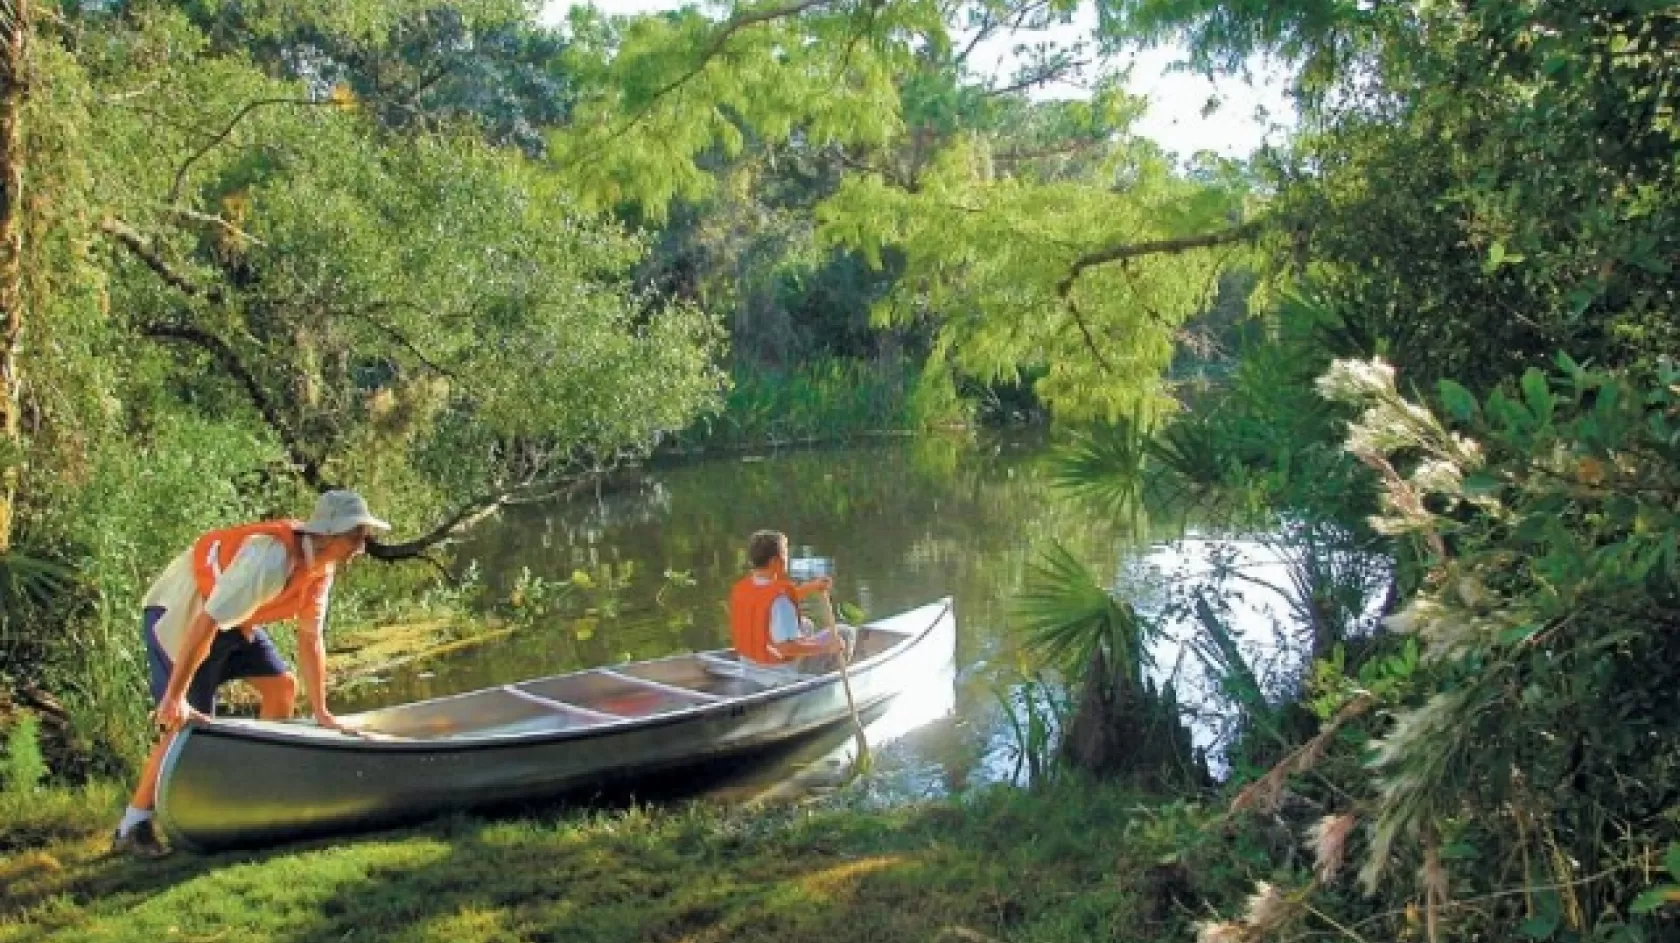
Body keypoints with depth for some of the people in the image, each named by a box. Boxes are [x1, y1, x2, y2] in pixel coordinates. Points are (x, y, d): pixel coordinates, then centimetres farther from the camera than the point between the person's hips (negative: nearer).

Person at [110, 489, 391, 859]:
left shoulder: (321, 568, -8)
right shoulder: (270, 559, -36)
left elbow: (310, 640, -2)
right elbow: (204, 624, -36)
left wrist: (321, 713, -3)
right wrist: (175, 697, -33)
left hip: (234, 620, 9)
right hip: (179, 613, -9)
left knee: (282, 685, 2)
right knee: (186, 723, -14)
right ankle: (131, 828, -2)